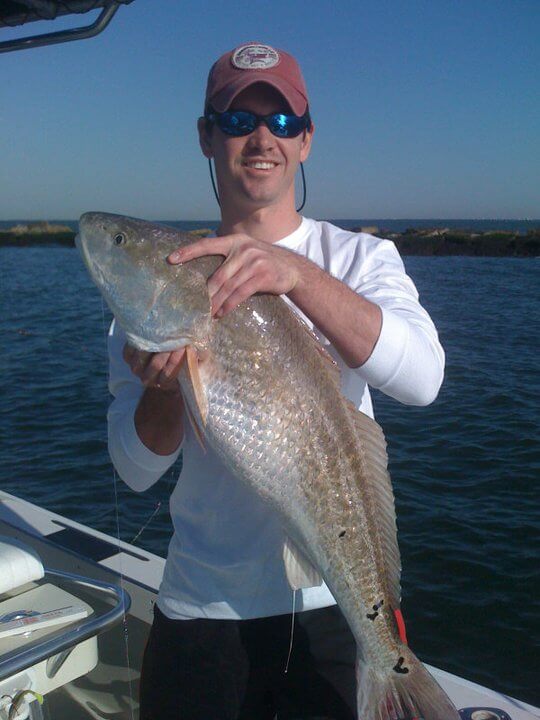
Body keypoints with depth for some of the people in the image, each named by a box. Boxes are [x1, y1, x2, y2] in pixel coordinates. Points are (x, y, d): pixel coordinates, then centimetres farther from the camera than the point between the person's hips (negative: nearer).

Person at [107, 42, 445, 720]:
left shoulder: (361, 256, -3)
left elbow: (422, 378, -23)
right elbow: (137, 470, -5)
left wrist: (299, 275, -36)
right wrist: (164, 385, -25)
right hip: (201, 607, 1)